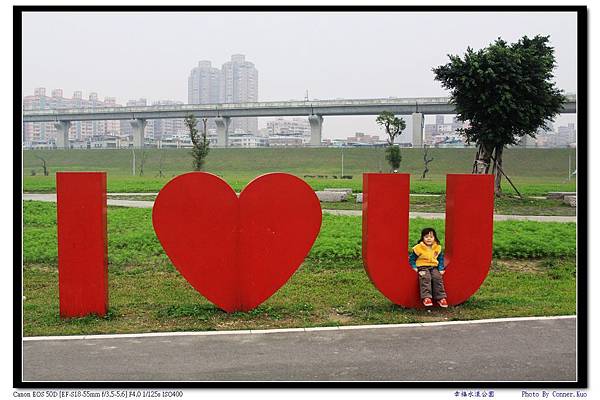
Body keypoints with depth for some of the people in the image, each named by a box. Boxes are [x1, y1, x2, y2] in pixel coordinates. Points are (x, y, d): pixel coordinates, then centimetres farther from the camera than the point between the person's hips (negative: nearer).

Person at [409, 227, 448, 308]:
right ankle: (426, 297, -36)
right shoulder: (418, 248, -5)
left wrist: (441, 269, 6)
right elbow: (412, 259, 3)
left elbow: (441, 259, 19)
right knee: (426, 278, -31)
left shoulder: (438, 248, 7)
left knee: (438, 278, -23)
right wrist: (414, 268, -10)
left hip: (434, 267, 3)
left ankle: (440, 298, -17)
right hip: (422, 267, -3)